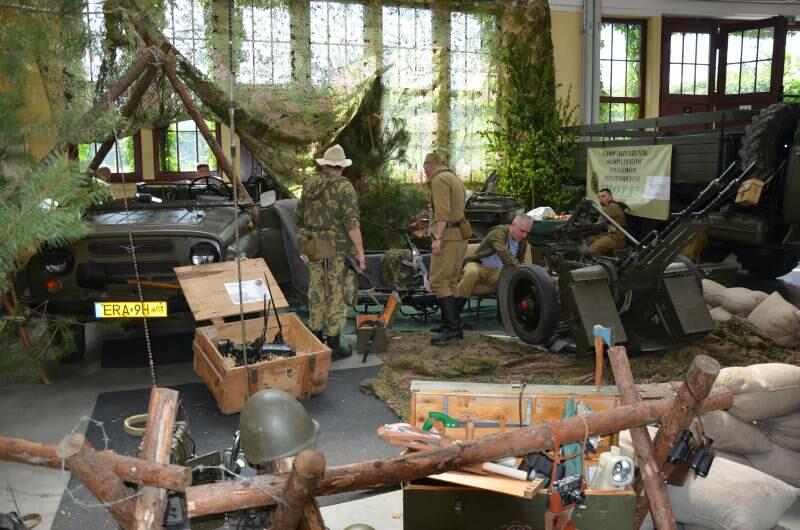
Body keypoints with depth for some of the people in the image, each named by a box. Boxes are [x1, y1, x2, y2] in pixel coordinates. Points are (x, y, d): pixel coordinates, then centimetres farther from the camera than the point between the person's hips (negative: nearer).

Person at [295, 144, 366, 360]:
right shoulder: (344, 187, -12)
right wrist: (360, 251, -18)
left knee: (317, 291, 15)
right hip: (338, 249, -6)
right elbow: (351, 222, -20)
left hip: (314, 247, 6)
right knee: (337, 295, 2)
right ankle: (333, 346, 6)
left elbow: (299, 217, 12)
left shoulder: (309, 184, 5)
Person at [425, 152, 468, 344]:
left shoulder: (439, 180, -8)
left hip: (447, 236, -10)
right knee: (450, 282, 11)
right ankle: (453, 327, 13)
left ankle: (452, 327, -16)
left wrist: (437, 237, -23)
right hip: (460, 236, 10)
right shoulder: (455, 179, 22)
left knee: (439, 282, -11)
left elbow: (443, 212, -20)